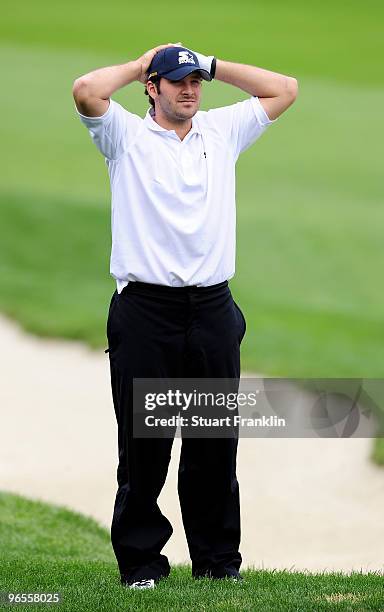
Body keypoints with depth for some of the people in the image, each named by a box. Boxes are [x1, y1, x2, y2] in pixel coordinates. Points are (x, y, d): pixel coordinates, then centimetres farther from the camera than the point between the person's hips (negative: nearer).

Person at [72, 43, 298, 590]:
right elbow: (87, 91, -14)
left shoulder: (223, 131, 16)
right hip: (145, 310, -3)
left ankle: (219, 560, 14)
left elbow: (285, 90, 17)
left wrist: (214, 66, 14)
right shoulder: (126, 135, 4)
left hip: (213, 310, 3)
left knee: (216, 446, 6)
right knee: (144, 446, -2)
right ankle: (140, 560, 6)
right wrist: (141, 65, 3)